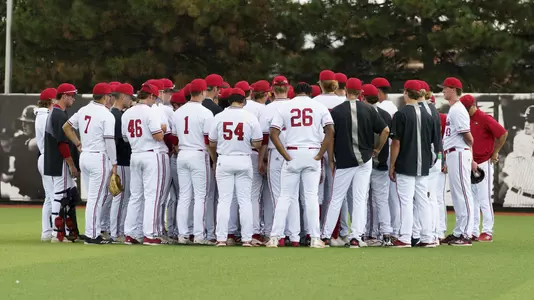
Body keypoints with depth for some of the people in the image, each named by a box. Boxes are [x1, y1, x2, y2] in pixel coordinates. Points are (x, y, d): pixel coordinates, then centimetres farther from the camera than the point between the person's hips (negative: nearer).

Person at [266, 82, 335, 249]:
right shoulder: (319, 106, 4)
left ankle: (275, 237, 2)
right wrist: (320, 154, -5)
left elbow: (273, 134, -5)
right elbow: (330, 131, -7)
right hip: (312, 154, 0)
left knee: (285, 196, 6)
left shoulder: (285, 106, 4)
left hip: (292, 154, 0)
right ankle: (315, 239, 0)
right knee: (312, 196, 3)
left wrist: (286, 156, -4)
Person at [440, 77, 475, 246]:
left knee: (463, 194, -9)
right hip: (453, 155, 11)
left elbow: (467, 136, -16)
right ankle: (458, 233, 18)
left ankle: (466, 235, -9)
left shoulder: (457, 110, -13)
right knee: (457, 195, 13)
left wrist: (470, 158, -3)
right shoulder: (453, 110, 17)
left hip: (459, 154, -11)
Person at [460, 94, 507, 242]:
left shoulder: (484, 119, -11)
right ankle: (473, 232, 14)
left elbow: (503, 133, -14)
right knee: (472, 199, 9)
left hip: (484, 163, -7)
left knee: (484, 199, -6)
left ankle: (487, 232, -2)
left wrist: (495, 153, -8)